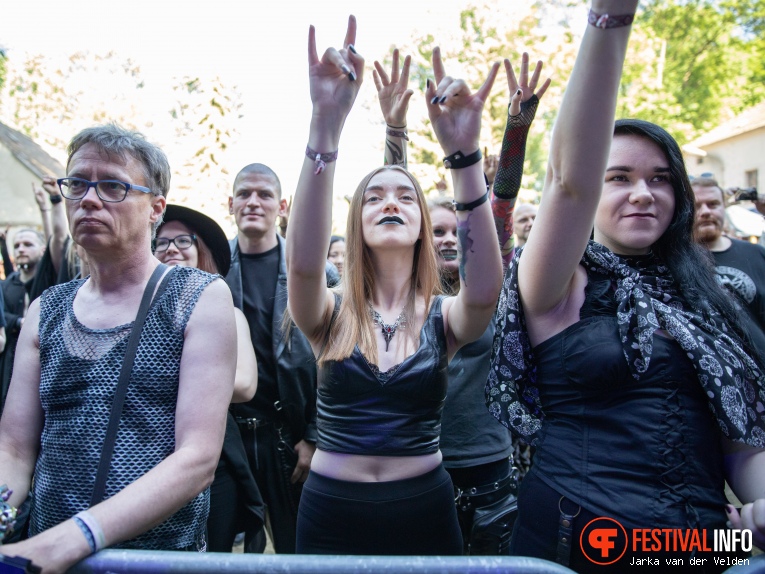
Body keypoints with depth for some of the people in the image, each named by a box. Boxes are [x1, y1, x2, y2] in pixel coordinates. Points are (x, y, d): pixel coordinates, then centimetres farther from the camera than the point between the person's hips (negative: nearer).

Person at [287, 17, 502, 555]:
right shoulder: (330, 313, -6)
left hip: (423, 507, 0)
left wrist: (464, 153, -35)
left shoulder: (443, 316, -5)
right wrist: (326, 123, -36)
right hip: (331, 509, 0)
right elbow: (303, 262, -28)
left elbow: (485, 289, -27)